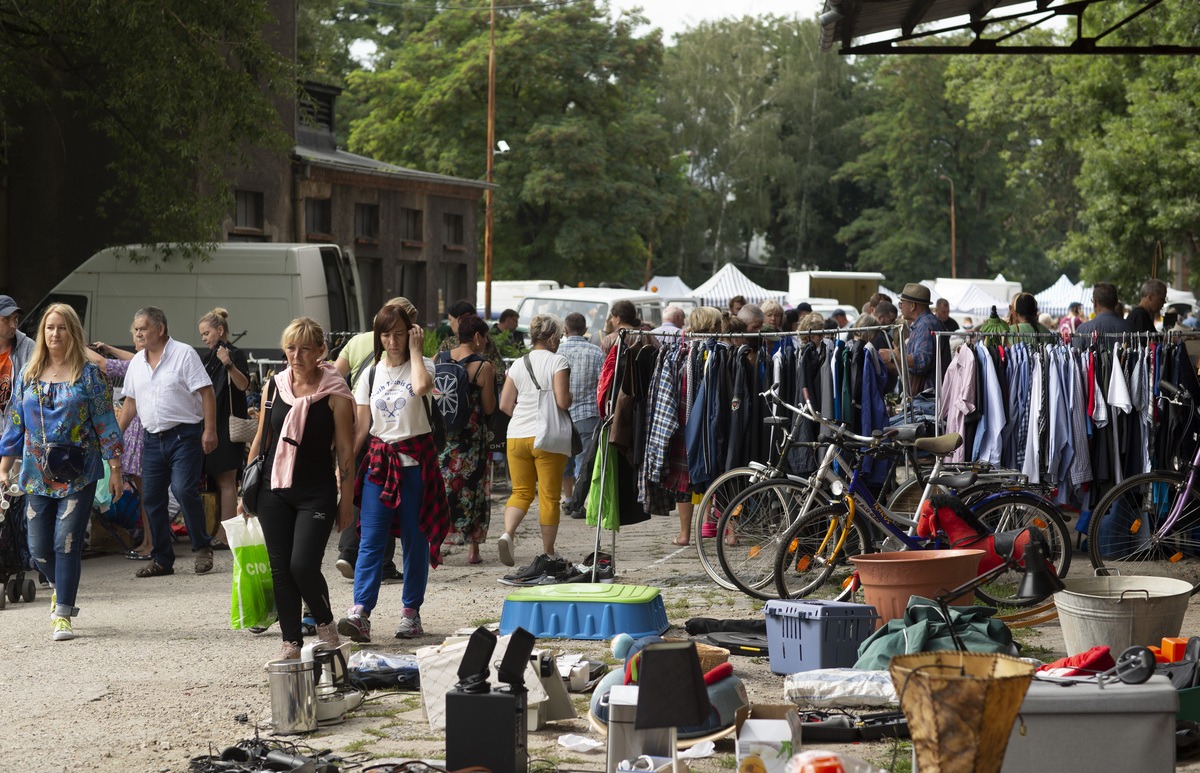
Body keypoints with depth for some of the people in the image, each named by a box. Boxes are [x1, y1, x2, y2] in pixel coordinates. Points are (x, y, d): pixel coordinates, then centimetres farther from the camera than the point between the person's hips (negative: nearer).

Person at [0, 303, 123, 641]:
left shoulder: (88, 373, -1)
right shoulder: (28, 374, 9)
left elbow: (105, 422, -1)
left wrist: (115, 468, -4)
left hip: (78, 474, -3)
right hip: (38, 475, 3)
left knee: (66, 544, -9)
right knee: (39, 548, 4)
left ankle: (62, 614, -1)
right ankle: (63, 589, 33)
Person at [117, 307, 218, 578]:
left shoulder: (183, 354, -7)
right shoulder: (137, 362, 13)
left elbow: (207, 393, -10)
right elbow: (131, 403, 21)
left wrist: (210, 430, -17)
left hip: (184, 435, -6)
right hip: (152, 438, 6)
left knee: (184, 490, -18)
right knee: (151, 498, 4)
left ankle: (202, 548, 0)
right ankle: (161, 559, 13)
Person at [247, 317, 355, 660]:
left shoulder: (335, 393, -6)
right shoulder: (274, 387, 6)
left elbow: (345, 450, -4)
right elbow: (260, 439, 14)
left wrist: (347, 500, -4)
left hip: (316, 493, -4)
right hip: (274, 491, 4)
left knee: (303, 565, -13)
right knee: (280, 568, 4)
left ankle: (325, 623, 13)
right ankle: (291, 642, 14)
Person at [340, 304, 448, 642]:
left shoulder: (422, 364, 0)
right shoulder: (372, 373, 9)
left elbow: (421, 386, -26)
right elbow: (361, 425, 9)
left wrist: (415, 350, -12)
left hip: (416, 459, -2)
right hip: (379, 459, 2)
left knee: (415, 538, 2)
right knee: (370, 537, -9)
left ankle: (411, 612, 11)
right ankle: (360, 612, -19)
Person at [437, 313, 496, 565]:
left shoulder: (439, 359, 1)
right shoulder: (483, 367, -10)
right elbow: (489, 408, -5)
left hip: (441, 432, 3)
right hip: (471, 436, -3)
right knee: (473, 488, 7)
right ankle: (473, 548, 10)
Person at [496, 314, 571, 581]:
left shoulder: (518, 365, 8)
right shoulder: (557, 361, -6)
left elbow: (505, 404, 6)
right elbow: (562, 402, -15)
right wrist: (571, 398, 7)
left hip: (517, 436, 4)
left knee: (521, 491, 12)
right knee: (549, 496, 5)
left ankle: (507, 534, -14)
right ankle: (547, 554, 10)